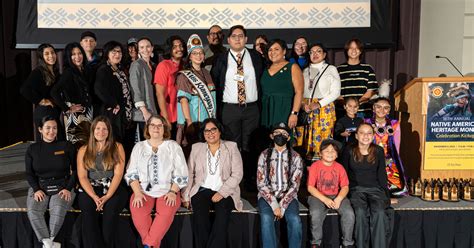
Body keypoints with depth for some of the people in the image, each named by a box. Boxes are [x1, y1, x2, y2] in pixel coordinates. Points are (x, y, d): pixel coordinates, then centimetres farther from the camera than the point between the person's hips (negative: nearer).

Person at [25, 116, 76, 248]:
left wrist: (68, 188, -9)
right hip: (40, 187, 2)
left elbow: (76, 169, 4)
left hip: (62, 187, -2)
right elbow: (29, 173, 10)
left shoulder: (66, 146, 4)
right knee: (32, 210, -29)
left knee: (58, 209, -34)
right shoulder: (32, 149, 10)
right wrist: (36, 189, -8)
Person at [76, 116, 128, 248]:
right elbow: (82, 177, 3)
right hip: (90, 189, 1)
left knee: (111, 207, -31)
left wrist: (107, 196, -16)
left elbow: (118, 174, -2)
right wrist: (94, 197, -14)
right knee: (87, 208, -30)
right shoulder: (83, 150, 12)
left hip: (113, 188, -1)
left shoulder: (117, 147, 7)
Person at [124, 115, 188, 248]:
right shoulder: (139, 147, 13)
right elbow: (131, 173, 7)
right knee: (137, 211, -29)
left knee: (167, 212, -32)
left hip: (167, 190, -1)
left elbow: (181, 174, 2)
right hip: (144, 190, 2)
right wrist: (137, 192, -8)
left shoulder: (173, 146, 7)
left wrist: (173, 192, -11)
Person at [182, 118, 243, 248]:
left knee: (223, 210, -32)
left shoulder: (231, 147, 8)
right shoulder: (196, 148, 15)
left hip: (225, 192, -1)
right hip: (202, 190, 1)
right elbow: (189, 174, 10)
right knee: (200, 211, -30)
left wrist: (221, 193, -12)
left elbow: (237, 174, -1)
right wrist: (186, 197, -2)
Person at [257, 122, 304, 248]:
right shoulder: (264, 155, 3)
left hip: (287, 196, 0)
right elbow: (261, 184, -2)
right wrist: (274, 205, -14)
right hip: (267, 195, 0)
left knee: (295, 220, -28)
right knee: (266, 218, -30)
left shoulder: (296, 157, 3)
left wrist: (282, 206, -14)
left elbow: (294, 185, -2)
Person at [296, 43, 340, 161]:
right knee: (304, 137, -1)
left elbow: (335, 92, -2)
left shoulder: (331, 69, 5)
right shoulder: (305, 71, 17)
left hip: (324, 109, -4)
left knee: (322, 139, -9)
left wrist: (319, 104, -11)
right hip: (305, 109, 4)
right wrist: (302, 104, -5)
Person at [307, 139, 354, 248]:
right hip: (318, 196, -2)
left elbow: (345, 187, 2)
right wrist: (325, 199, -18)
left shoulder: (339, 167, 6)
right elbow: (310, 187, -7)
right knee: (315, 214, -32)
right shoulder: (315, 166, -2)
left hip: (336, 196, 2)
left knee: (349, 214, -24)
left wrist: (339, 199, -19)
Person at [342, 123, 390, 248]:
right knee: (360, 212, -30)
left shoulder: (378, 151, 6)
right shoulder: (349, 151, 3)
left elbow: (382, 174, 9)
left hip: (375, 189, 1)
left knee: (379, 212, -29)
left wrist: (386, 194, 2)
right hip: (356, 189, -1)